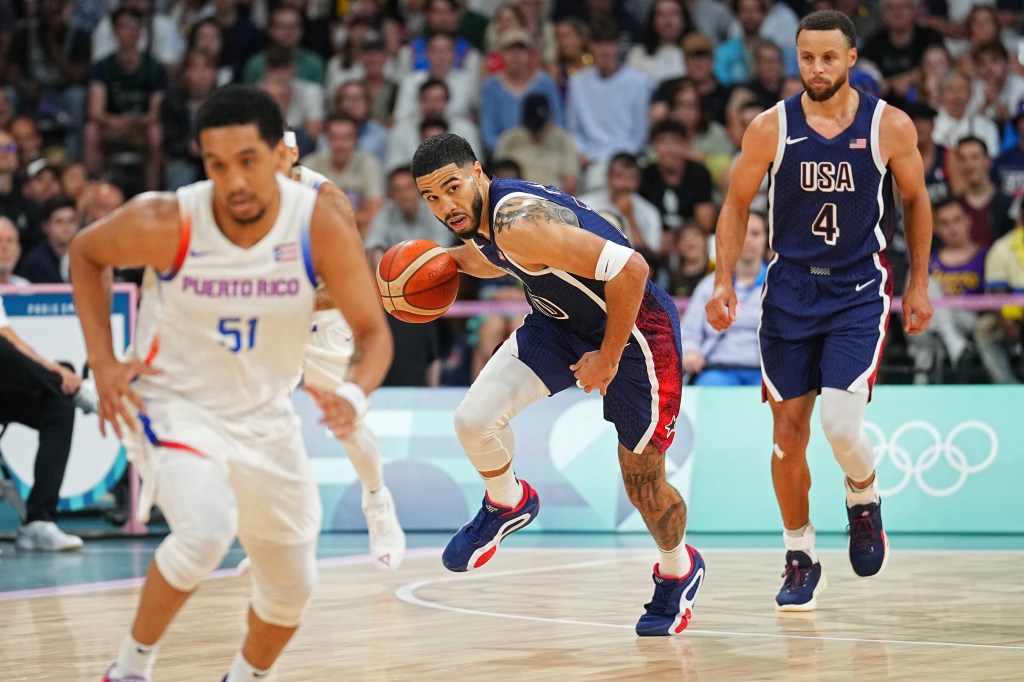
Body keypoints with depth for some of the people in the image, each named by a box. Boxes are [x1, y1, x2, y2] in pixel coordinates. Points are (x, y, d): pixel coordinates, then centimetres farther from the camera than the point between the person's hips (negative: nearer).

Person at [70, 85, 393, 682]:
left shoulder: (323, 227, -22)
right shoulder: (167, 224, -25)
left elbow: (373, 331, -13)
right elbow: (85, 253, -4)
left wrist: (355, 395, -35)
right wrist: (104, 361, -12)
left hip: (264, 416, 4)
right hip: (174, 404, -3)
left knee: (291, 589, 13)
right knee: (207, 530, -32)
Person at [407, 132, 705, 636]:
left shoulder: (520, 221, -34)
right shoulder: (479, 217, -6)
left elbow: (629, 268, -36)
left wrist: (609, 358, -26)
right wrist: (453, 259, 2)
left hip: (634, 328, -7)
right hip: (561, 321, 7)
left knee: (642, 479, 4)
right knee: (473, 419, -13)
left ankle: (678, 571, 35)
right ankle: (507, 504, 18)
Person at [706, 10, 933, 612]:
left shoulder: (890, 126, -6)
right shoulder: (771, 128, -5)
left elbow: (917, 202, 8)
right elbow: (737, 206, 5)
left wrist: (919, 283, 6)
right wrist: (724, 282, -4)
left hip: (859, 291, -2)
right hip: (791, 288, 2)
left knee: (841, 425, -17)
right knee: (788, 433, 4)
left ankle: (864, 500, 17)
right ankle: (801, 559, 21)